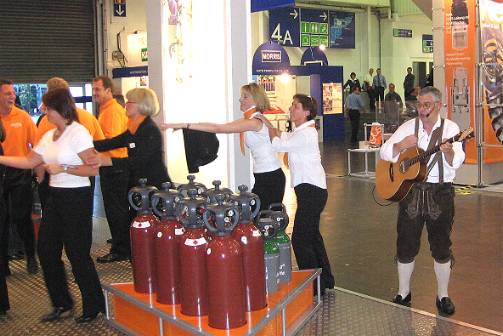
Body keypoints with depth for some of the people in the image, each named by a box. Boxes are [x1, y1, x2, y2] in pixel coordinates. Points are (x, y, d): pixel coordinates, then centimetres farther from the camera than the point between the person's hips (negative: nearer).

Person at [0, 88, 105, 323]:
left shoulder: (78, 133, -13)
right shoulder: (49, 136, 11)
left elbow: (92, 169, -19)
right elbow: (29, 161, 14)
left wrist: (62, 168, -16)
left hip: (76, 198, -8)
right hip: (54, 196, 8)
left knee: (77, 253, -1)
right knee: (46, 250, 11)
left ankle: (93, 306, 17)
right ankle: (62, 304, 27)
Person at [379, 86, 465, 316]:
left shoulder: (450, 128, -3)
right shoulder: (408, 127, 5)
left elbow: (457, 162, -15)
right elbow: (384, 153, 1)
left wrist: (449, 152, -36)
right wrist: (401, 146, -18)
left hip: (440, 194, -2)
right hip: (410, 191, 2)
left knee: (441, 247, 7)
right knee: (406, 246, 8)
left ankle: (443, 296, 23)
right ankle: (403, 293, 23)